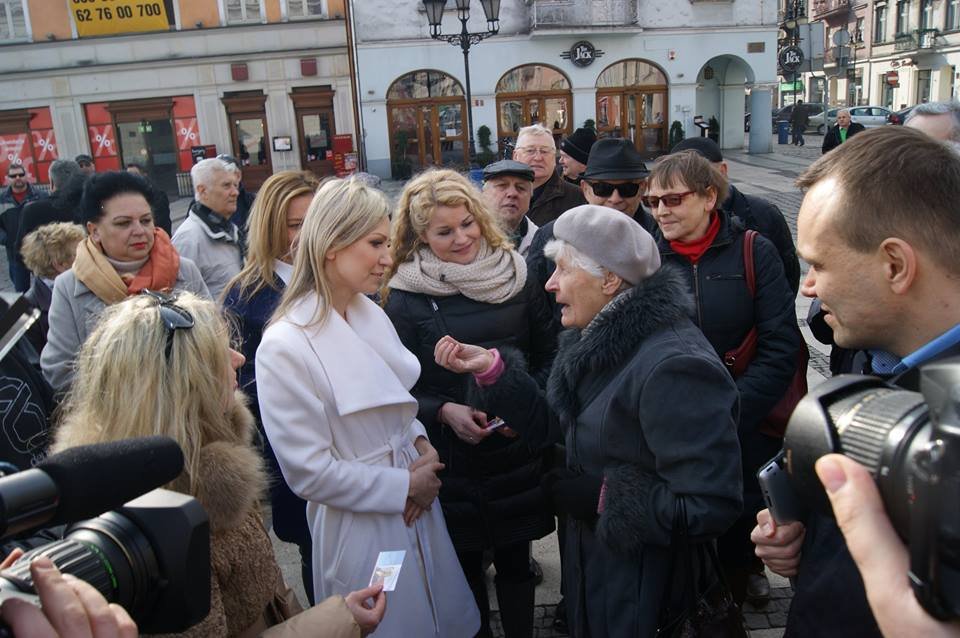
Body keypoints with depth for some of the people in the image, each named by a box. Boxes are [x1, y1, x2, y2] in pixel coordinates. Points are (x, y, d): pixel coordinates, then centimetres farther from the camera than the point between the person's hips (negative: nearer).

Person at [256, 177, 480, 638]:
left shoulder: (372, 315, 1)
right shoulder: (285, 347, -22)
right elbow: (307, 471, -20)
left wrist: (421, 444, -5)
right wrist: (404, 487, -14)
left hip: (418, 512, 7)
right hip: (362, 528, -7)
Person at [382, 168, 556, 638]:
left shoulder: (516, 275, -1)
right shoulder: (405, 295, -8)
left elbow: (548, 354, 5)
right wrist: (444, 411, -20)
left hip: (519, 450, 2)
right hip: (452, 458, -1)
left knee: (515, 563, 16)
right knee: (465, 566, 16)